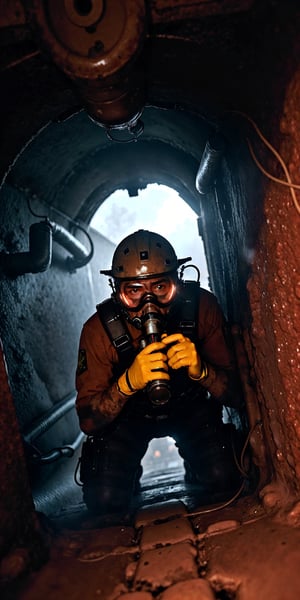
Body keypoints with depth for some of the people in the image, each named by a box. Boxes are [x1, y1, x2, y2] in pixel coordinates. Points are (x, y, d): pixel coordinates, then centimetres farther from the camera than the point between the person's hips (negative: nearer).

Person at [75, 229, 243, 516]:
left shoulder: (201, 306, -26)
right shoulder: (100, 329, -28)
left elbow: (234, 394, -21)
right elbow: (88, 422, -26)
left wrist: (200, 370, -43)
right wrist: (127, 382, -46)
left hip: (190, 406, 1)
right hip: (129, 414, 0)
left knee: (224, 481, -18)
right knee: (104, 500, -15)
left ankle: (195, 471, 16)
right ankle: (130, 475, 19)